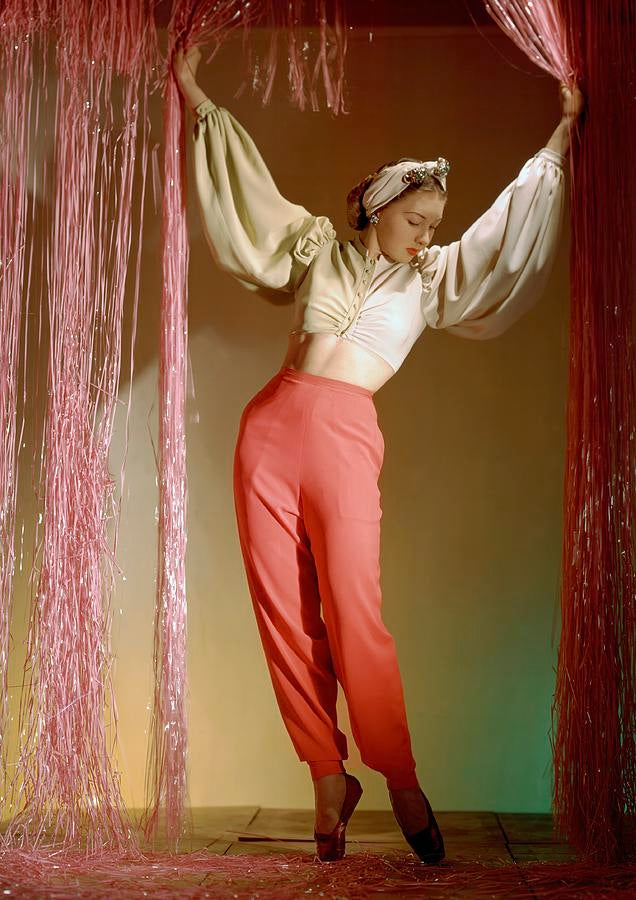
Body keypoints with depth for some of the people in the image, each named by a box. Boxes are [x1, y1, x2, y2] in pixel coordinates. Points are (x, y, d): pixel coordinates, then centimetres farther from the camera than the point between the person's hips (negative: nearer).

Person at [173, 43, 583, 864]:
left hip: (345, 439, -2)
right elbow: (248, 182, 24)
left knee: (354, 616, -8)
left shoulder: (433, 278, 16)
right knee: (283, 614, 1)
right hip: (269, 427, 2)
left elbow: (509, 227, 17)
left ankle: (401, 783, 7)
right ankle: (328, 779, 13)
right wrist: (195, 97, 27)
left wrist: (563, 133, 20)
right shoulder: (317, 247, 18)